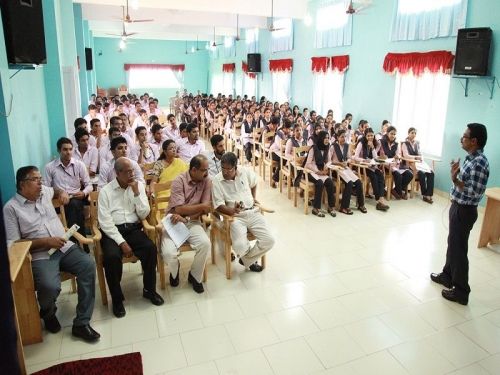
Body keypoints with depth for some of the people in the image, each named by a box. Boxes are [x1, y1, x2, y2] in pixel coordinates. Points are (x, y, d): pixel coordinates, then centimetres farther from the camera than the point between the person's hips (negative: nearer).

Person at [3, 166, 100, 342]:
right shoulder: (11, 208, -2)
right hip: (41, 256, -5)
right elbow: (12, 244, -8)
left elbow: (56, 190, 42)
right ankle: (48, 313, 9)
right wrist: (45, 241, -16)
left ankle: (81, 323, -17)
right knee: (50, 286, -32)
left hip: (65, 246, 5)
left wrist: (62, 193, 16)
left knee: (88, 265, -23)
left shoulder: (44, 192, 14)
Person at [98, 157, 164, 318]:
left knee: (150, 248, -25)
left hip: (133, 228, 2)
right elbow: (105, 222, -9)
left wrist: (136, 193, -12)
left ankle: (149, 289, -1)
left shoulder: (139, 185, 5)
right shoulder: (106, 191, -3)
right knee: (112, 257, -30)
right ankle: (117, 299, -7)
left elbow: (144, 215, -1)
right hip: (112, 231, -2)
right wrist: (121, 242, -17)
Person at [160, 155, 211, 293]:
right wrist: (201, 206, -11)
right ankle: (175, 270, 16)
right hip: (174, 221, -2)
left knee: (205, 243, -26)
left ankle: (195, 276, 3)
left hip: (192, 221, 2)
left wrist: (184, 218, -18)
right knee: (169, 253, -24)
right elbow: (179, 209, -17)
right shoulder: (179, 181, -12)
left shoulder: (207, 181, -2)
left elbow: (205, 209, -7)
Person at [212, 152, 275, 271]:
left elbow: (254, 183, 26)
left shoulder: (245, 171, 2)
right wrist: (232, 210, -29)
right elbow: (218, 205, -12)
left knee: (269, 241, -13)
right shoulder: (217, 180, -8)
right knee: (240, 246, -26)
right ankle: (250, 259, 13)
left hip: (253, 212, 4)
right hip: (235, 216, -3)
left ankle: (247, 260, 14)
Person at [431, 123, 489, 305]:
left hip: (465, 211, -10)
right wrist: (457, 172, 9)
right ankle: (448, 275, 38)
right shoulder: (471, 158, 7)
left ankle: (461, 291, 12)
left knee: (459, 249, 0)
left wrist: (455, 180, -28)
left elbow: (475, 193, -26)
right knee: (452, 243, 21)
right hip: (458, 207, 10)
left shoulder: (479, 163, -23)